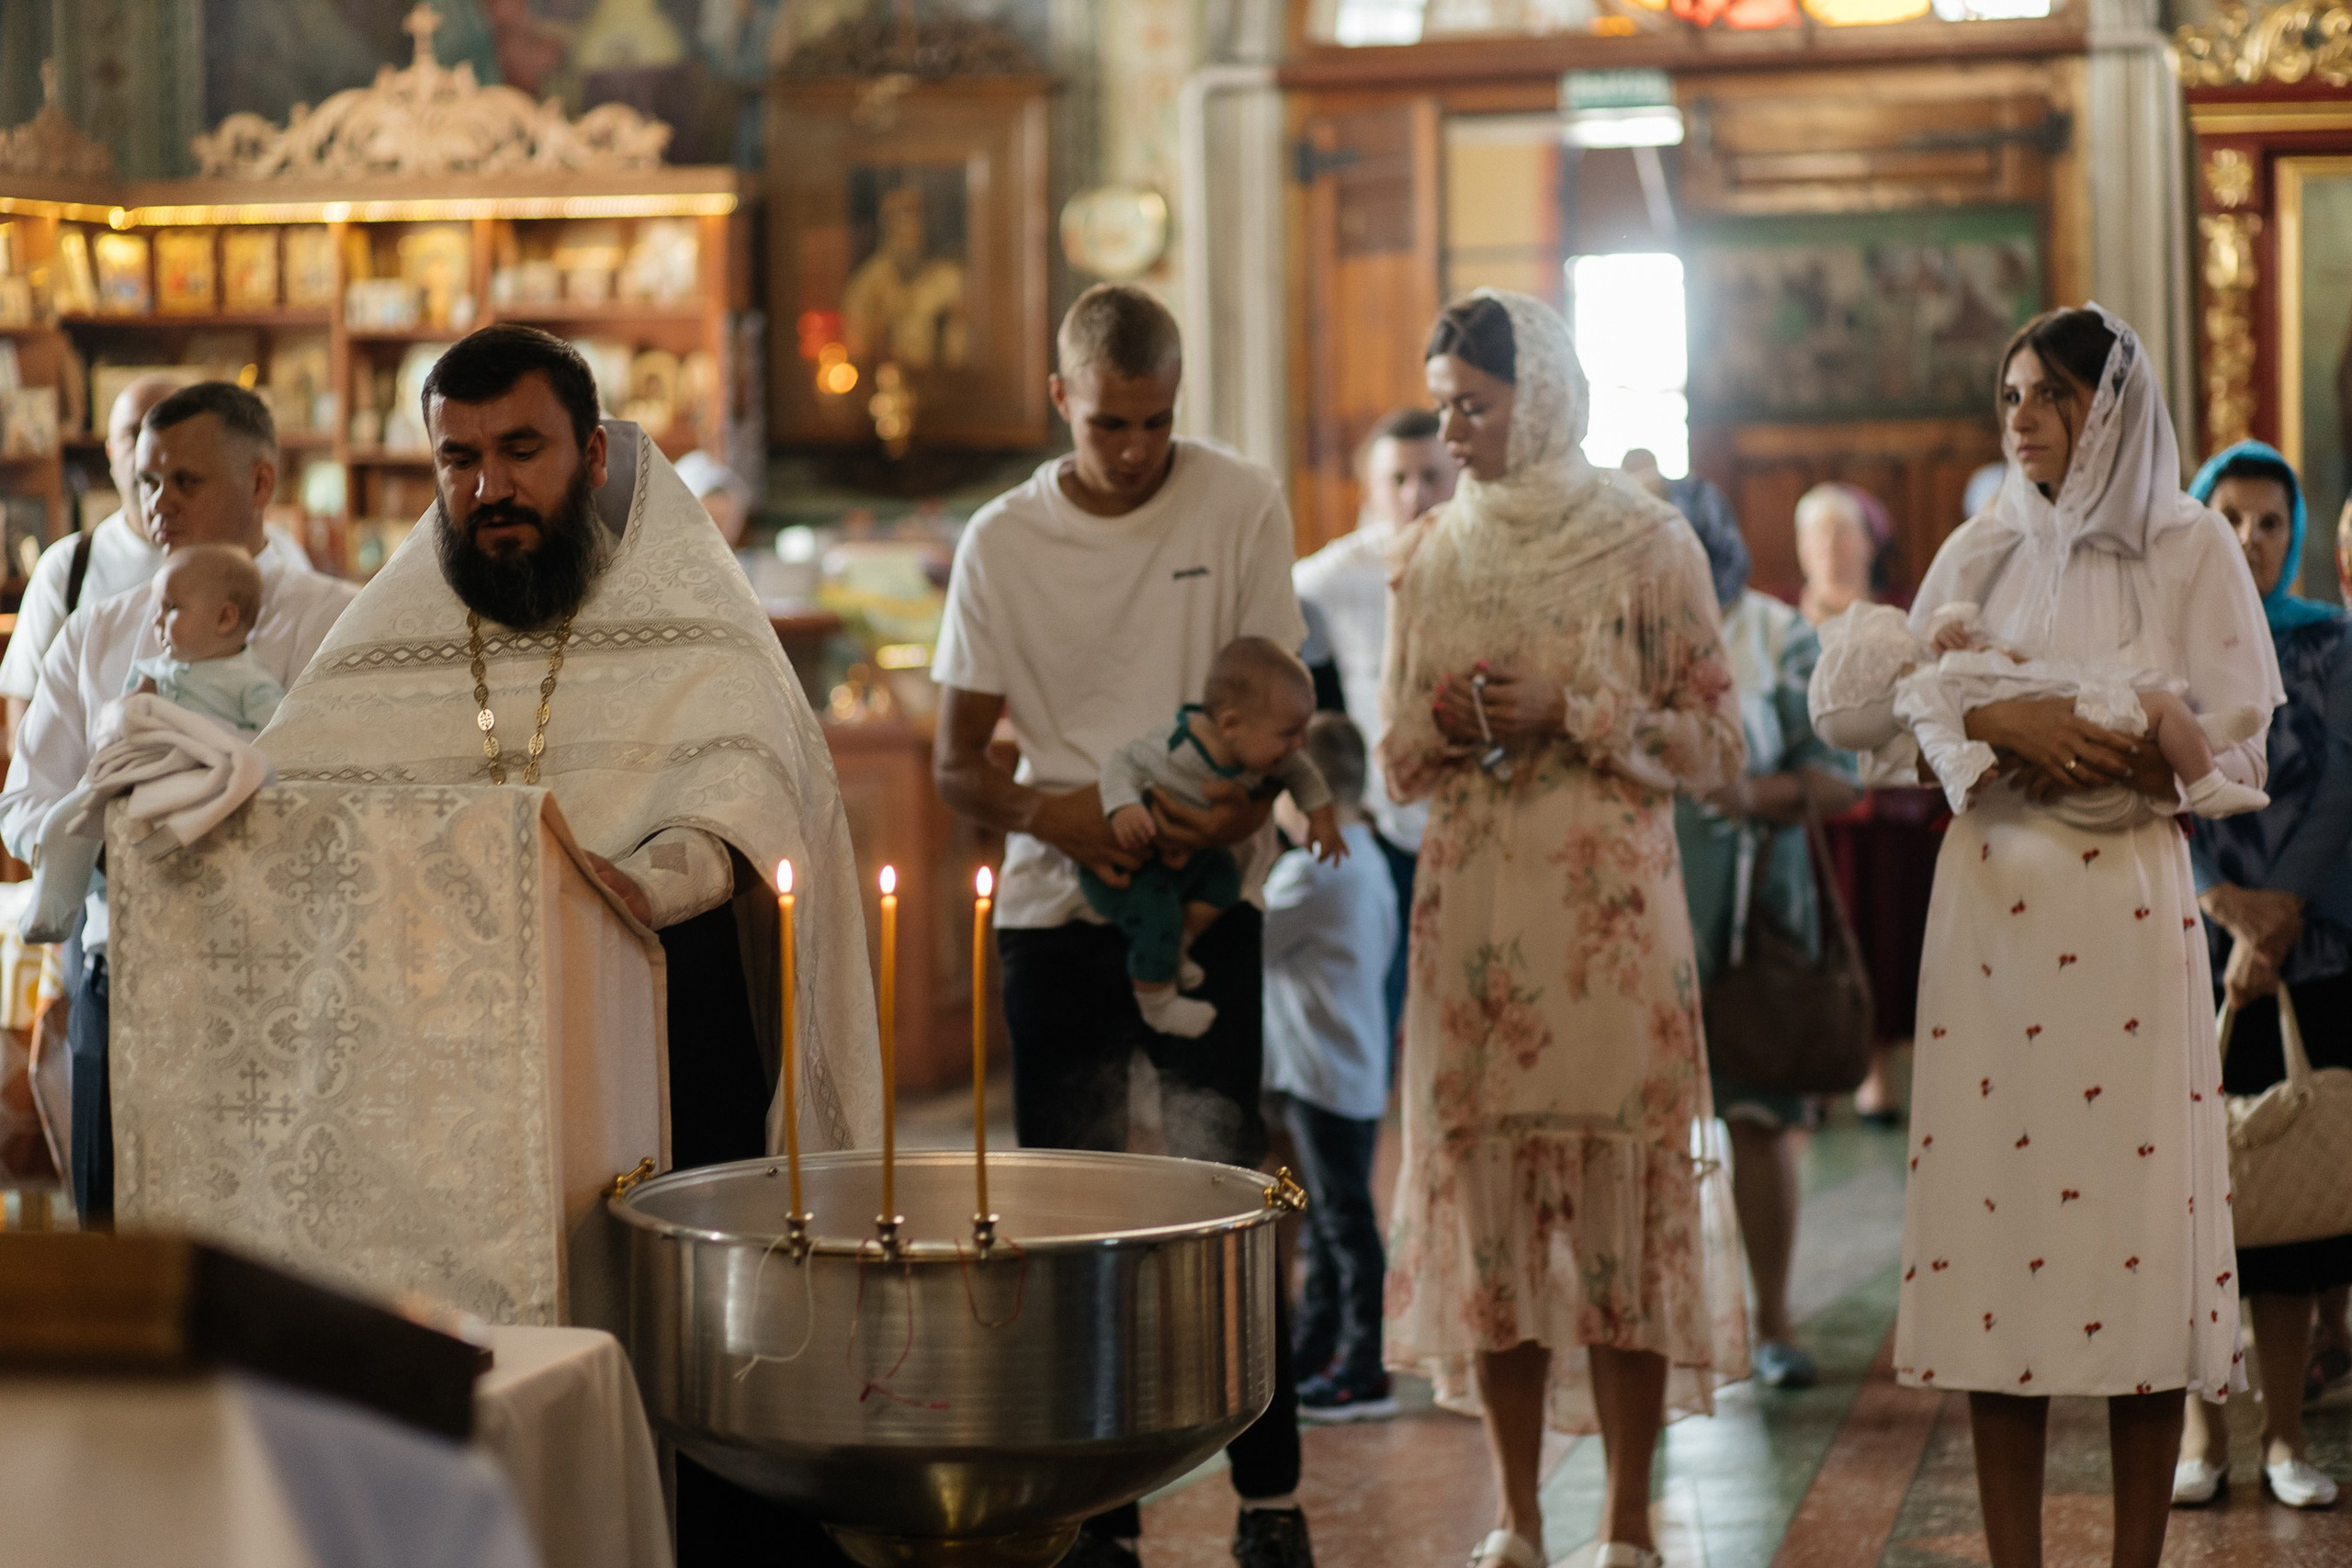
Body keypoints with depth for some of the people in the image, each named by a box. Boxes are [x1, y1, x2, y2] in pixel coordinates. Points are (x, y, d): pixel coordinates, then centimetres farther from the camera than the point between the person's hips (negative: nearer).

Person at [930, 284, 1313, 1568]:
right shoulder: (1000, 542, 4)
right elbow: (956, 763, 7)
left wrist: (1246, 800, -18)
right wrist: (1050, 813, -14)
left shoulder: (1239, 505, 0)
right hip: (1054, 905, 2)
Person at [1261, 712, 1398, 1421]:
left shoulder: (1313, 870, -18)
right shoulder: (1366, 859, 12)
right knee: (1328, 1220, 17)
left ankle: (1362, 1375, -2)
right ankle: (1312, 1356, 28)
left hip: (1325, 1075, -10)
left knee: (1344, 1220, -6)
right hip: (1357, 1070, 10)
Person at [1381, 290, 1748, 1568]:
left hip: (1607, 902, -4)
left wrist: (1570, 717, -12)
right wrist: (1444, 724, -5)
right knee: (1484, 1189, 2)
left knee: (1619, 1196, -5)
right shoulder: (1433, 554, 12)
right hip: (1470, 901, 4)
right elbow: (1397, 760, 17)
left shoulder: (1646, 543, 1)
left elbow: (1715, 745, -1)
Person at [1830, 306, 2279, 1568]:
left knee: (2139, 1229, -4)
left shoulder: (2190, 547, 3)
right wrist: (1997, 723, -12)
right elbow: (1898, 725, 6)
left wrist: (2119, 761, -14)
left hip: (2129, 910, -2)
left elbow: (2239, 753, 0)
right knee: (1995, 1208, 0)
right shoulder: (1981, 553, 12)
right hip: (1994, 908, 3)